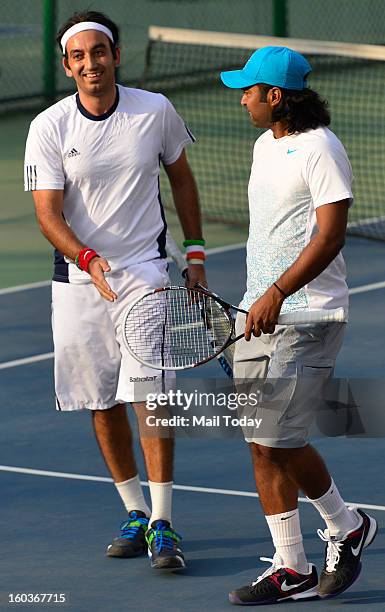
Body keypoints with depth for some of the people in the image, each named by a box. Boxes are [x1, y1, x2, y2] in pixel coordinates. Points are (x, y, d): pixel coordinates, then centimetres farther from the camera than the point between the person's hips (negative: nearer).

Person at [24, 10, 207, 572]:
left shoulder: (156, 111, -3)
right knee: (103, 403, 8)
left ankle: (161, 524, -10)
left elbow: (181, 177, 13)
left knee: (150, 394, -12)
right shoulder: (49, 128, -7)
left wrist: (195, 252, 11)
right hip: (78, 277, 1)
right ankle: (134, 513, 22)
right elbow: (48, 214, -11)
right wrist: (87, 258, -28)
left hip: (146, 271, -1)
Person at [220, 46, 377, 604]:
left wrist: (278, 293, -28)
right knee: (263, 443, 5)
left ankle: (345, 526, 14)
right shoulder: (265, 145, 14)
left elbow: (330, 235, -21)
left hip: (306, 316, -9)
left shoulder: (320, 149, -13)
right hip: (260, 311, 9)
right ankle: (292, 569, 11)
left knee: (280, 441, -9)